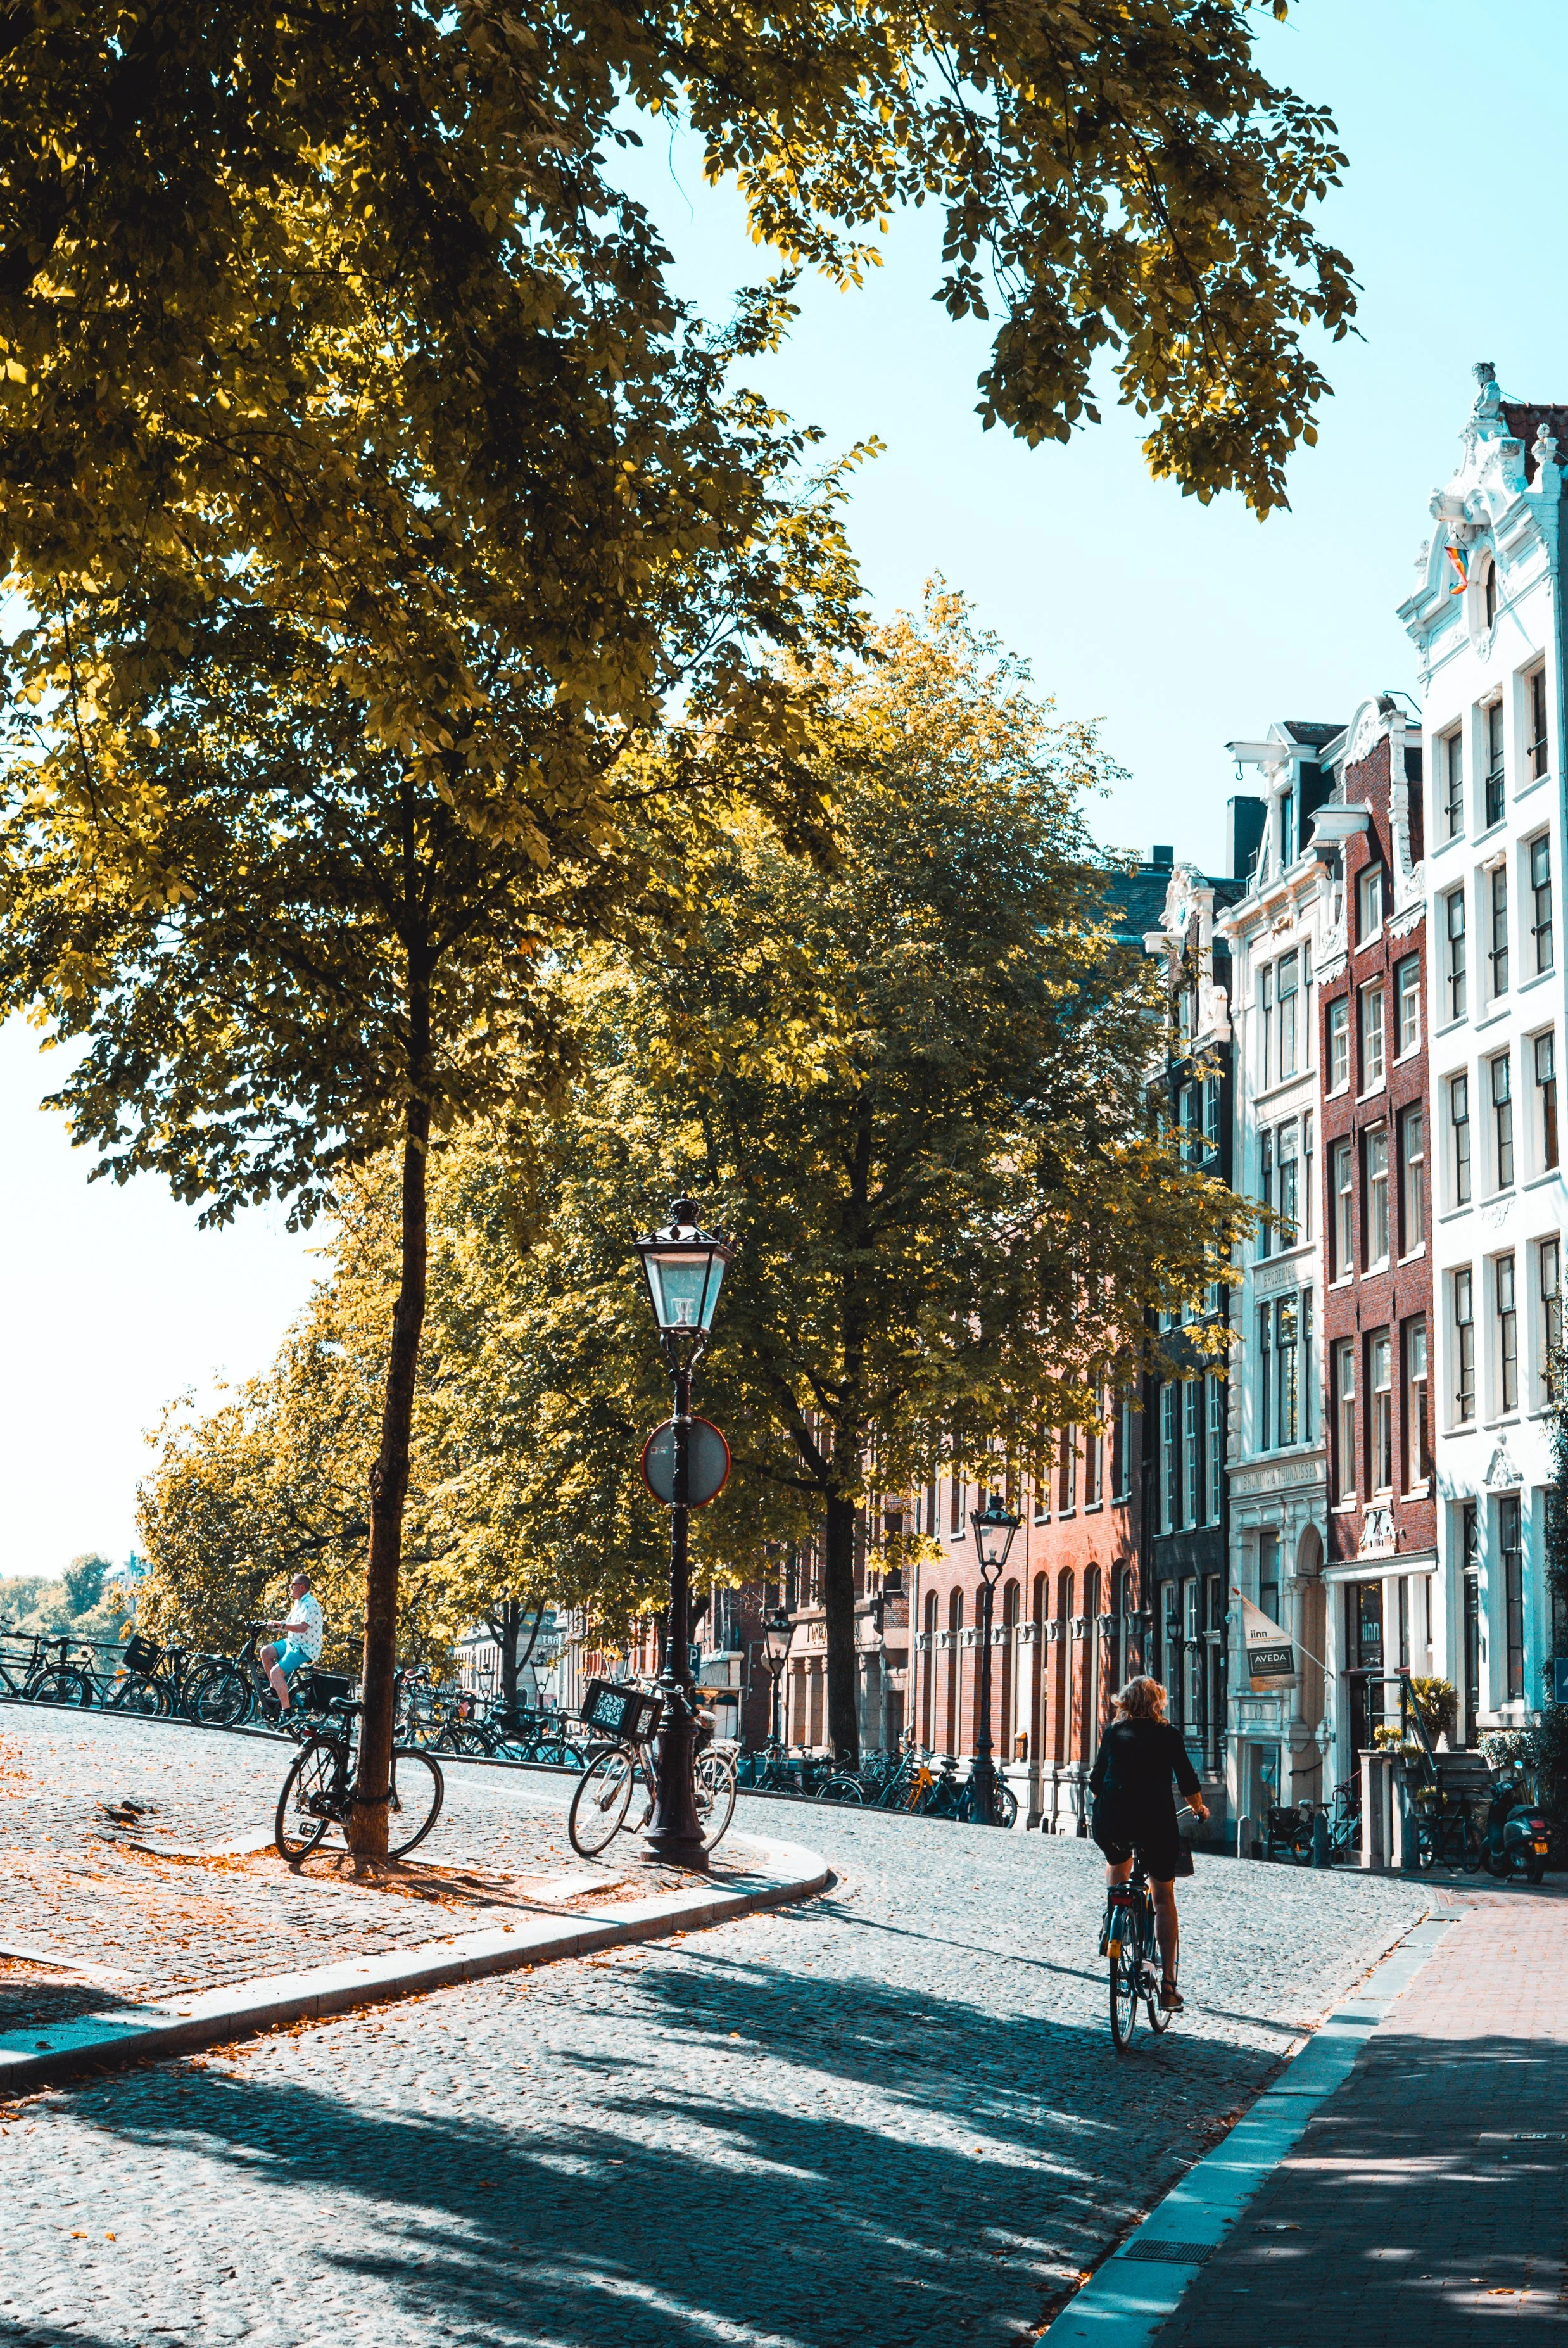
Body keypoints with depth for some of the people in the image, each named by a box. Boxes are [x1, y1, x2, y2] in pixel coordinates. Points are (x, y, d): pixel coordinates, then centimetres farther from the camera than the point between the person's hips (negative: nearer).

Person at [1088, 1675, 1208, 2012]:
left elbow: (1096, 1781, 13)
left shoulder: (1113, 1733, 11)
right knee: (1164, 1900, 10)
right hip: (1156, 1821, -2)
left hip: (1112, 1822, 2)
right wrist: (1200, 1810, 28)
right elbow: (1187, 1781, 9)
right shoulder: (1169, 1735, 6)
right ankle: (1168, 1985, 3)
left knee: (1117, 1859, 37)